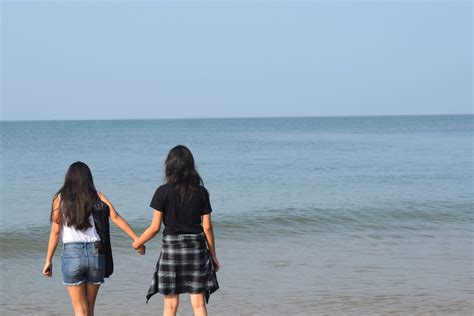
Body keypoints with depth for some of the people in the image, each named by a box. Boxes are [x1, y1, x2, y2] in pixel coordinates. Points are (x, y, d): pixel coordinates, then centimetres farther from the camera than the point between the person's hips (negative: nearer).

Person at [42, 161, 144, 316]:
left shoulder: (60, 198, 2)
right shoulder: (97, 197, 6)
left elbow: (55, 231, -2)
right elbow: (116, 218, -7)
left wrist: (48, 260, 2)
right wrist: (137, 239, -9)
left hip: (72, 253, -2)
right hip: (95, 253, 2)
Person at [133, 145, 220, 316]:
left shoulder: (163, 192, -7)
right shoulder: (201, 192, 0)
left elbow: (155, 227, -6)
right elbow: (207, 227, 1)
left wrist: (137, 243, 11)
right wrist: (213, 256, 10)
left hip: (171, 247, -2)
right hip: (196, 248, 2)